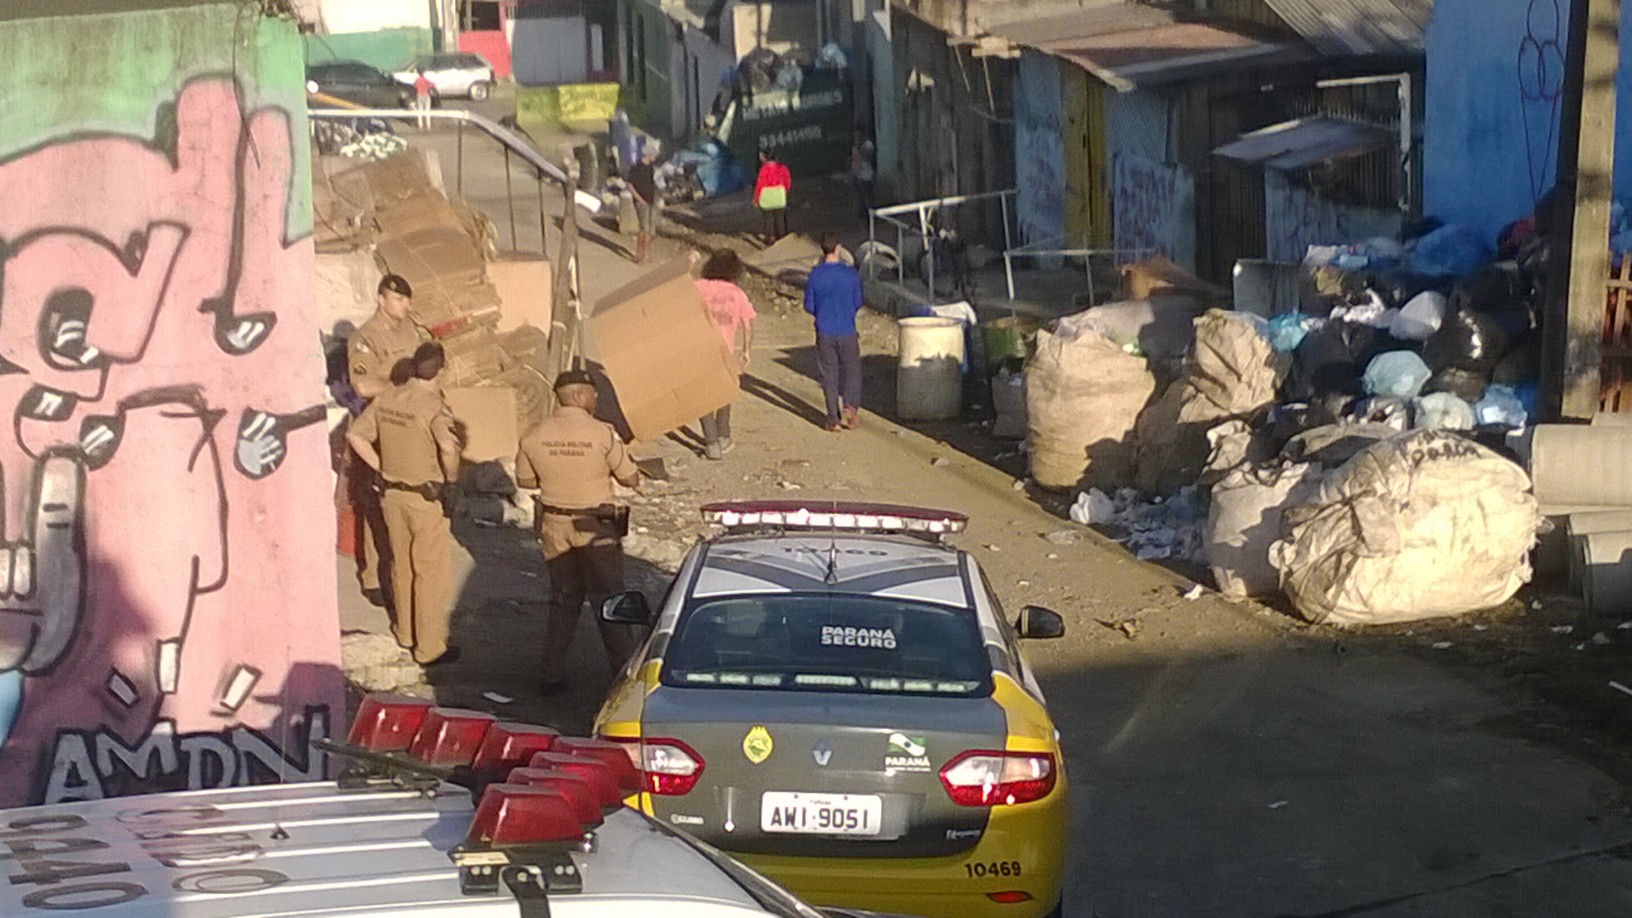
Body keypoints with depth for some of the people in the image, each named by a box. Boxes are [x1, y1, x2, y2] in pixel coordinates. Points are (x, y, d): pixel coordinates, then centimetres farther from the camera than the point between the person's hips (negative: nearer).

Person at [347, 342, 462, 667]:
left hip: (392, 494, 6)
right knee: (432, 572, 5)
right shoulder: (433, 406, -21)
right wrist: (451, 476, -18)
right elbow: (448, 446, -37)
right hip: (426, 497, -6)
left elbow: (355, 435, 5)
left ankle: (405, 632, 37)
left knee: (402, 565, 22)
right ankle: (430, 647, 10)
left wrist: (381, 468, 9)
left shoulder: (385, 400, 0)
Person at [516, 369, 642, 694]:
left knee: (563, 600, 17)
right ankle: (626, 674, 8)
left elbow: (525, 479, 7)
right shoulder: (603, 434, -16)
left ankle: (553, 674, 19)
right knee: (609, 602, 6)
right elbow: (630, 479, -8)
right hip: (596, 528, -4)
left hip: (554, 527, 4)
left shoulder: (534, 435, -5)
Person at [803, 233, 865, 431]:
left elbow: (809, 306, -1)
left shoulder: (815, 275, -6)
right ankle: (849, 405, -8)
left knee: (829, 374, 7)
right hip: (847, 332, -1)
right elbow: (858, 303, 2)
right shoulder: (850, 274, -7)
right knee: (851, 370, 13)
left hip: (824, 332, 1)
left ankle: (834, 419, 6)